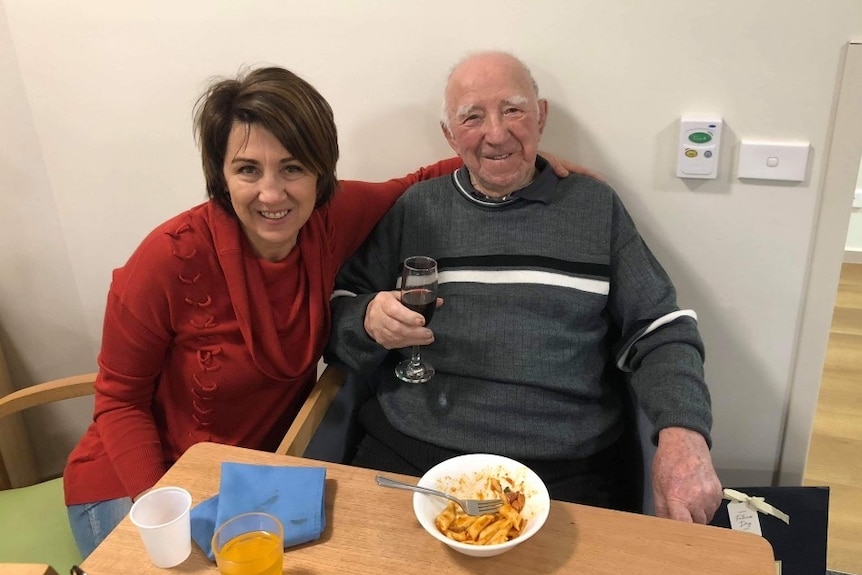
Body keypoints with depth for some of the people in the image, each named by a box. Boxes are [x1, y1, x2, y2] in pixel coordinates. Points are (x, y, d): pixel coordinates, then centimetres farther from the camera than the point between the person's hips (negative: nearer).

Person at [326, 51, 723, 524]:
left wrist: (683, 433, -12)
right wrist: (370, 321, -13)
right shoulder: (415, 208, 10)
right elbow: (338, 315, 12)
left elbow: (661, 332, 6)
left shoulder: (595, 206, 9)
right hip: (407, 458, 1)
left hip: (565, 475, 0)